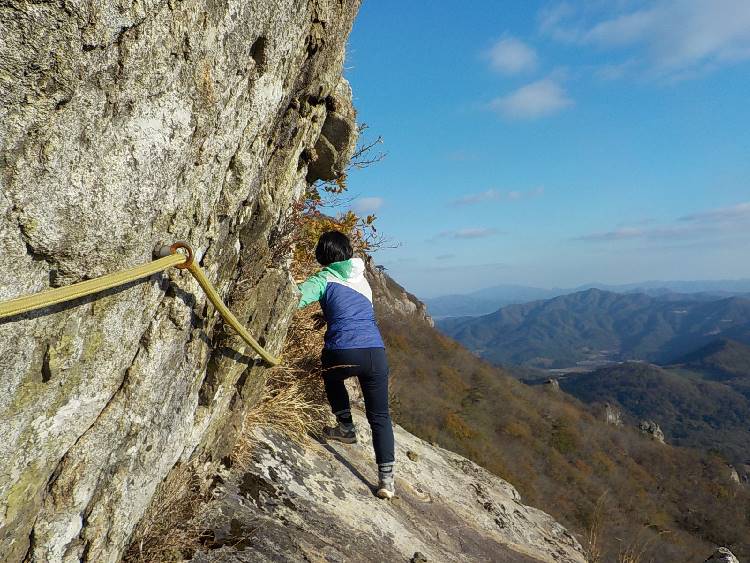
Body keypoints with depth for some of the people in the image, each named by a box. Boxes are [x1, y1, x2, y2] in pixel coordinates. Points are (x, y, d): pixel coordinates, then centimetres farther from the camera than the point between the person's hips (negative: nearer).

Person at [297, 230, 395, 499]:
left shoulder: (325, 279, 6)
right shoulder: (362, 279, 24)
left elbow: (295, 298, -10)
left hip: (342, 353, -3)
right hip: (375, 352, 4)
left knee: (332, 376, 35)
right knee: (379, 416, 13)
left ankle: (346, 428, 34)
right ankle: (386, 478, 8)